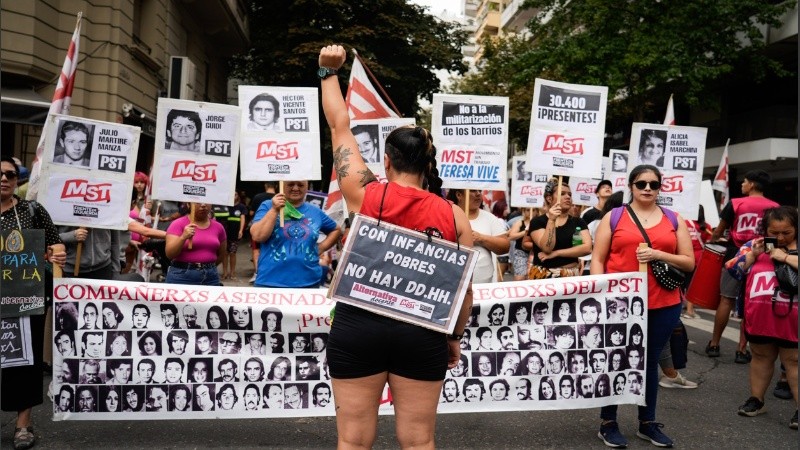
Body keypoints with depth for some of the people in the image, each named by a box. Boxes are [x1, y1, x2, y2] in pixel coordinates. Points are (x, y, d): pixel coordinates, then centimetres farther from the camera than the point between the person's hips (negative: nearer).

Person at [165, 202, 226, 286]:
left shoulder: (218, 227, 7)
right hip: (182, 276, -3)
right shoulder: (178, 224, -3)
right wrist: (183, 237, -23)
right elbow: (169, 254, -11)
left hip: (211, 276, 3)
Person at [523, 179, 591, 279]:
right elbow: (547, 248, -14)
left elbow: (587, 248, -7)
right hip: (544, 275, -2)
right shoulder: (538, 222, -1)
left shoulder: (578, 222, 7)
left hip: (571, 275, 2)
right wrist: (551, 220, -20)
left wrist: (556, 253, -13)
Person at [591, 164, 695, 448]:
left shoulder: (674, 220, 9)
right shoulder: (614, 217, 3)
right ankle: (608, 424, 16)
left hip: (663, 305, 2)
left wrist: (658, 255, -10)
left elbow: (689, 263, 6)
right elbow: (597, 260, 1)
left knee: (650, 362, 13)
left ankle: (648, 423, 25)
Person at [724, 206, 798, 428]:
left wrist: (785, 256, -18)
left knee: (793, 360, 3)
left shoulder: (795, 248, -2)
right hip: (759, 316, 3)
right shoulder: (754, 244, 6)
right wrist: (752, 254, -9)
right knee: (761, 356, 16)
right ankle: (756, 399, 28)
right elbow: (733, 270, 3)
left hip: (790, 318, -3)